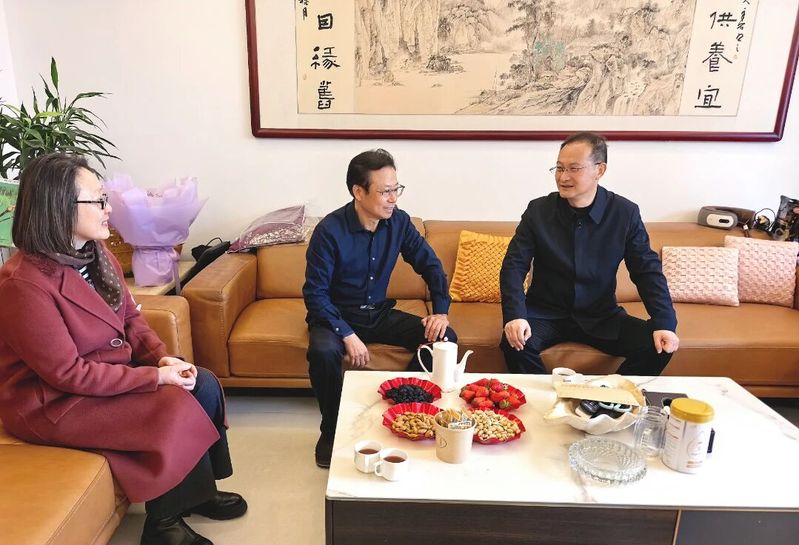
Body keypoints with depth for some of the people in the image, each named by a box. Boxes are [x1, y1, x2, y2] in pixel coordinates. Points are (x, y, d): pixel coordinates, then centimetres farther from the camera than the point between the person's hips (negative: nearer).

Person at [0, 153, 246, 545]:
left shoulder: (97, 255, 0)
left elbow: (131, 319, 8)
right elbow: (68, 373, -26)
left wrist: (162, 357, -10)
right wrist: (154, 377, -24)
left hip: (109, 373, 8)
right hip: (51, 403, -8)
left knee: (204, 383, -6)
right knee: (177, 408, -22)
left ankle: (197, 490, 13)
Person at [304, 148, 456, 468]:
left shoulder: (398, 221, -7)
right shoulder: (330, 231, -21)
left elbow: (430, 264, 3)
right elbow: (315, 293, -19)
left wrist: (441, 310, -11)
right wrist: (347, 335, -28)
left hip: (379, 313, 4)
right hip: (336, 315, -4)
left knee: (444, 338, -14)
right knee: (323, 352, -37)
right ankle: (331, 431, -8)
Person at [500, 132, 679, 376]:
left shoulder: (625, 213, -4)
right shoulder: (538, 210, -5)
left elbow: (648, 270, -3)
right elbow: (513, 266, -9)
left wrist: (664, 323, -18)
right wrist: (515, 315, -26)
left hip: (601, 317, 1)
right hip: (545, 314, -1)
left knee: (658, 346, -19)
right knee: (514, 342, -30)